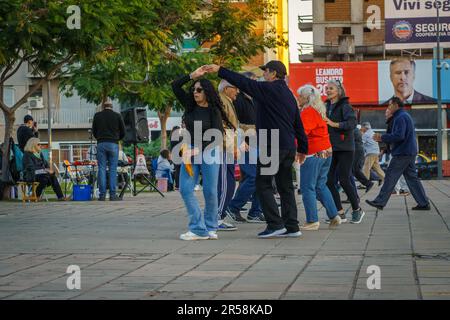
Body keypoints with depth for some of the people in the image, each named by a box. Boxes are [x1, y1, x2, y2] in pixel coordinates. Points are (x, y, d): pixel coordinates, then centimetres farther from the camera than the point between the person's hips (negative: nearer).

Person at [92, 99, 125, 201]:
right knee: (113, 169, 0)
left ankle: (102, 195, -2)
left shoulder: (97, 116, 7)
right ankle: (112, 195, -4)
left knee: (101, 169, 2)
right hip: (113, 144, -1)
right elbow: (123, 132, 8)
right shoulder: (117, 116, 5)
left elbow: (94, 131, 11)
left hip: (101, 144, 1)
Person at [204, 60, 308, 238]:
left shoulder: (269, 89, -9)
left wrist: (220, 70, -5)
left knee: (263, 184, -3)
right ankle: (292, 227, 9)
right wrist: (302, 148, 28)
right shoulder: (289, 94, 18)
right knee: (285, 186, 10)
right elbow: (298, 124, 22)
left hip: (272, 147, -9)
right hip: (288, 147, 9)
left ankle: (275, 224, -8)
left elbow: (243, 82, -11)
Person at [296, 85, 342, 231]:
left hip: (313, 153, -9)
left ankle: (312, 221, -4)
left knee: (307, 187, -4)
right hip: (326, 152, 9)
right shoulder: (319, 111, 17)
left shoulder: (307, 112, -12)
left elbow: (302, 131, -23)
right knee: (321, 185, 17)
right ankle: (334, 216, 15)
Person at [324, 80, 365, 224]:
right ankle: (340, 213, 8)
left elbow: (352, 123, -20)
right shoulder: (327, 106, 13)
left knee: (344, 180, -7)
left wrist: (334, 124, -23)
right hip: (331, 148, 7)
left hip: (345, 149, -7)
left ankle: (357, 210, 11)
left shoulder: (345, 106, -7)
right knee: (329, 181, 1)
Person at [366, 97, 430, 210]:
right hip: (410, 153, 10)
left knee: (390, 177, -4)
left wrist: (382, 137, -13)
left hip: (402, 153, -10)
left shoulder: (400, 117, -13)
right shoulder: (406, 116, 20)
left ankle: (380, 202, 0)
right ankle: (424, 203, 6)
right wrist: (383, 138, 14)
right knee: (412, 177, 9)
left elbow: (399, 136, -23)